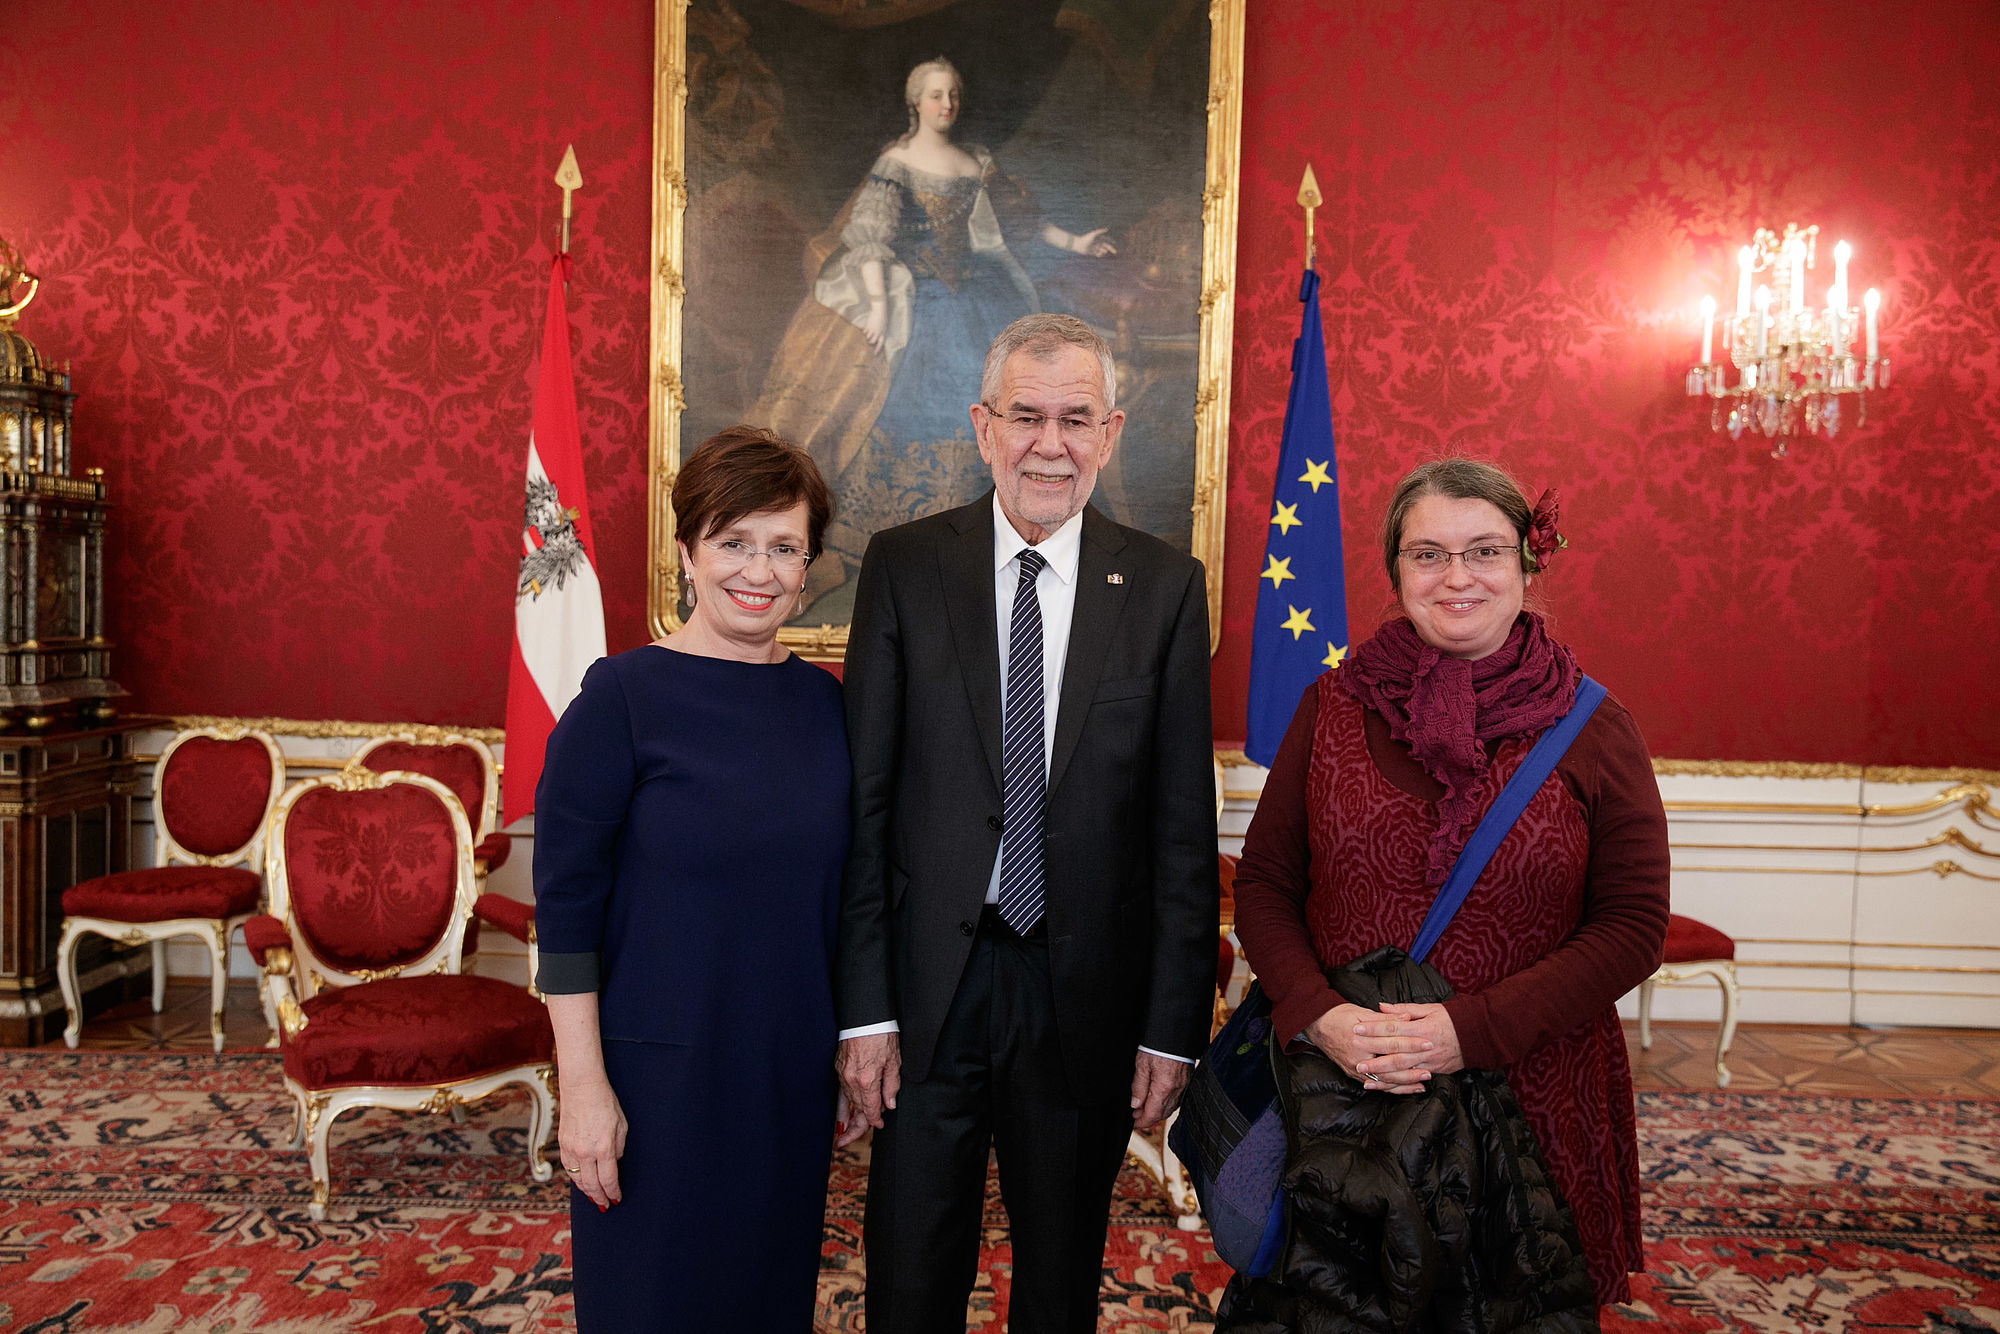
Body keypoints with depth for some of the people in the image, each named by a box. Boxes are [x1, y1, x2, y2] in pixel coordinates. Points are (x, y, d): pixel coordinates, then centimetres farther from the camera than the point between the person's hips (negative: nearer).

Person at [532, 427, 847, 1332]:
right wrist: (583, 1083, -14)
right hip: (659, 1073, -5)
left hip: (792, 1071, 5)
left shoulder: (823, 702, 3)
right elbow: (565, 900, -12)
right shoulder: (623, 697, -12)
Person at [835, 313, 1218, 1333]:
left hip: (1086, 991, 1)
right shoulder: (905, 567, -2)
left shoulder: (1165, 588, -1)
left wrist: (1173, 1025, -2)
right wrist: (863, 1009, -7)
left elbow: (1184, 823, 0)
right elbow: (864, 802, -3)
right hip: (930, 983, 0)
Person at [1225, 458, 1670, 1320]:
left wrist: (1473, 1030, -15)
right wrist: (1318, 1015, -13)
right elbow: (1264, 885, 5)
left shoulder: (1593, 731, -1)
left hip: (1531, 1096, 0)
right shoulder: (1331, 709, 2)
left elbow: (1633, 926, -4)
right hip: (1339, 1090, 1)